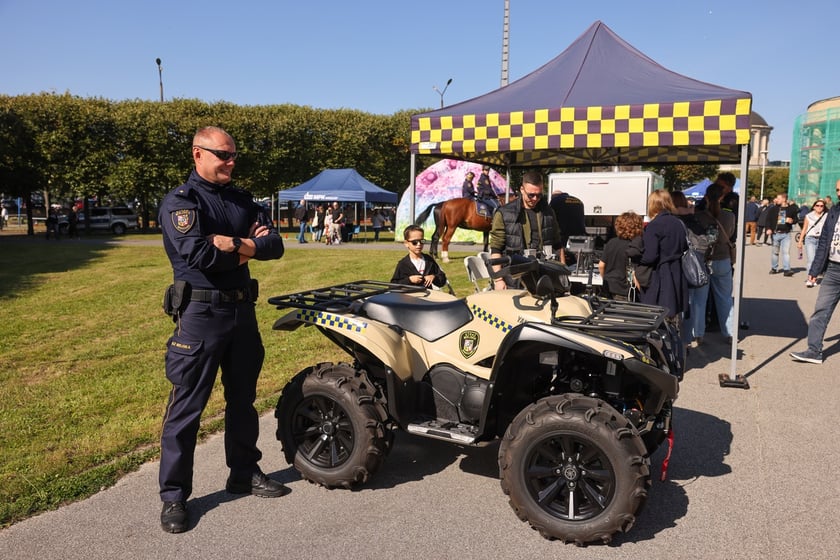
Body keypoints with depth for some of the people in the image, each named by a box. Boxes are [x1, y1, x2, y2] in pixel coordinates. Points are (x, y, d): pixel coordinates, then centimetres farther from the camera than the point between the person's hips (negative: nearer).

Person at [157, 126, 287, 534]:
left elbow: (274, 245, 2)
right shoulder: (180, 202, -8)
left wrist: (235, 245, -15)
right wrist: (246, 247, -9)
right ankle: (173, 495, 12)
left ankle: (244, 472, 31)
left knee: (243, 398, 16)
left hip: (242, 309, 7)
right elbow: (198, 254, -23)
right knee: (187, 406, 0)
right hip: (200, 313, -6)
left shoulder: (242, 201, 12)